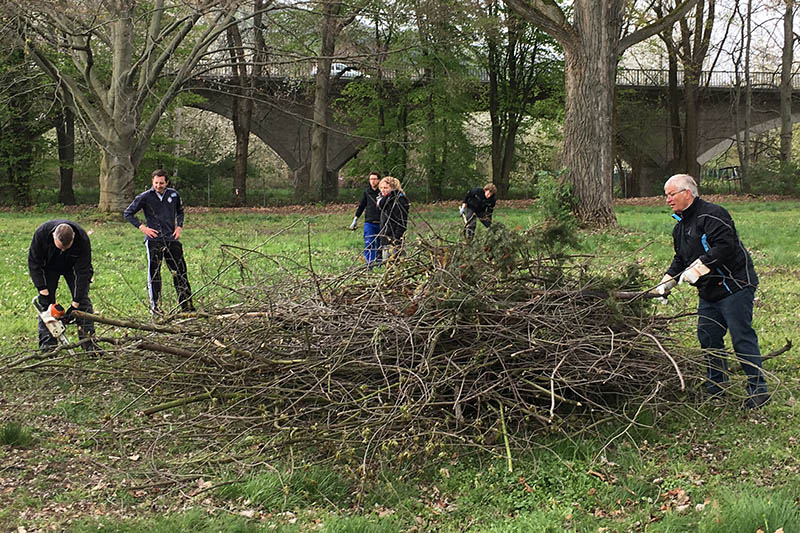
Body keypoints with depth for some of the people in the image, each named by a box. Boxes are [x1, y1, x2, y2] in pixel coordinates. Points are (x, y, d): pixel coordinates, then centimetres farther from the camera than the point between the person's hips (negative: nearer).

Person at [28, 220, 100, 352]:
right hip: (49, 267, 1)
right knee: (45, 302, -8)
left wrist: (75, 303, -31)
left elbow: (82, 271, -31)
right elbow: (34, 262, -23)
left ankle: (89, 341, -8)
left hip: (73, 266, 0)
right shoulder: (41, 233, -36)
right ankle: (47, 344, -4)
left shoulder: (82, 239, -37)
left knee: (83, 300, -10)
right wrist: (42, 290, -26)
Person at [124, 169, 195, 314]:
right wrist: (142, 227, -5)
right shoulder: (145, 197, -3)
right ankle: (154, 306, 9)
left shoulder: (174, 195, 7)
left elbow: (180, 211, 26)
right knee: (154, 273, 1)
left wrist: (179, 226, 10)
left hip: (172, 239, 3)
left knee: (180, 272, 4)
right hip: (154, 240, -3)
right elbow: (128, 213, 4)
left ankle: (187, 305, 10)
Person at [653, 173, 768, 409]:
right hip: (709, 292, 9)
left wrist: (697, 268, -26)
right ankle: (716, 386, 23)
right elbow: (680, 259, 22)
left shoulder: (711, 214, -15)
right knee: (708, 337, 11)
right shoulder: (680, 226, 15)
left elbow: (725, 246, -25)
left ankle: (758, 389, 0)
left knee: (742, 338, -7)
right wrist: (667, 283, 10)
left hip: (734, 286, -9)